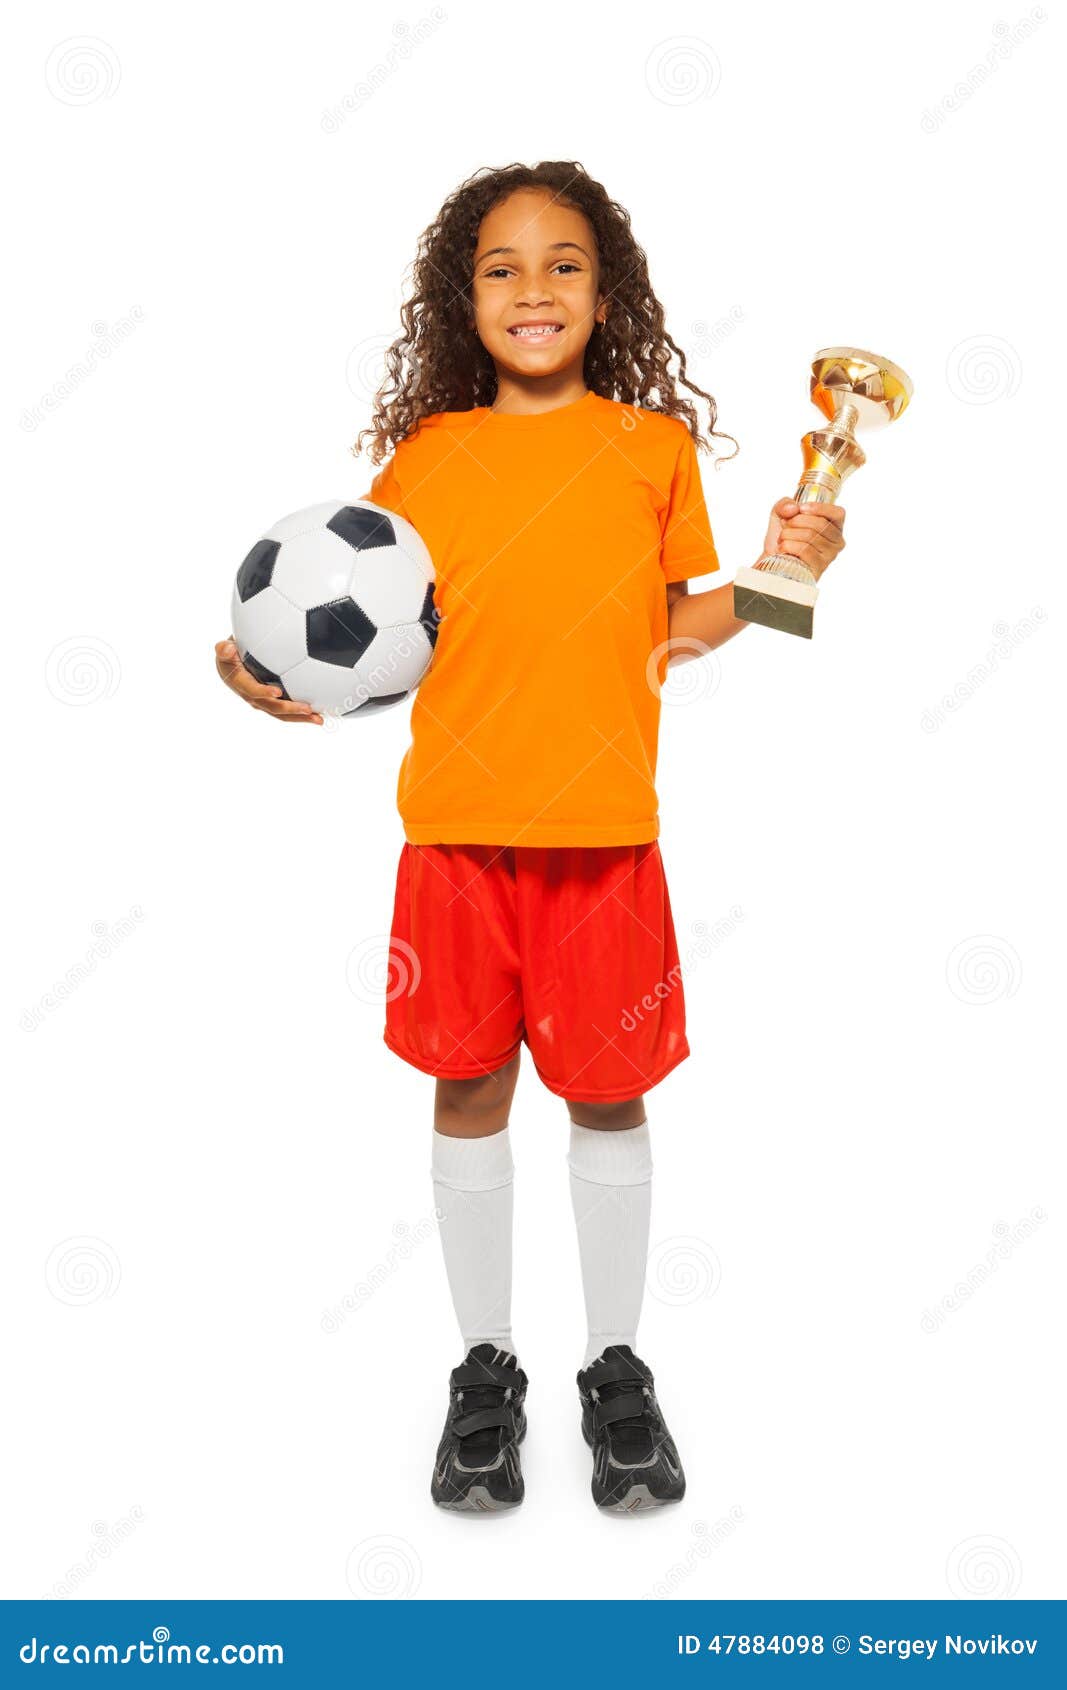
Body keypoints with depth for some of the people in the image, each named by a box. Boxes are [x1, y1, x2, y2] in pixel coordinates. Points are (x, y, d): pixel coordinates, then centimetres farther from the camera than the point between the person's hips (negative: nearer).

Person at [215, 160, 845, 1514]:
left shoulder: (655, 447, 4)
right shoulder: (425, 455, 4)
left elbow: (668, 630, 9)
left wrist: (776, 575, -5)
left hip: (603, 835, 0)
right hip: (456, 829, 1)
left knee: (608, 1094, 9)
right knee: (468, 1092, 9)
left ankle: (616, 1369, 29)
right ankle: (485, 1367, 29)